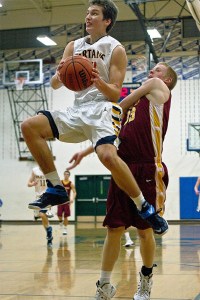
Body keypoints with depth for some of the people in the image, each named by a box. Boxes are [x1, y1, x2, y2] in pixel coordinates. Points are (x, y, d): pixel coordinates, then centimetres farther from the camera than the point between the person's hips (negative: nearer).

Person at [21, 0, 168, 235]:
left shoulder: (115, 49, 1)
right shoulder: (73, 46, 16)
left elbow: (115, 93, -4)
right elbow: (55, 85, 11)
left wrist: (99, 82, -25)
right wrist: (60, 75, -12)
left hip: (103, 108, -6)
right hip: (78, 110, 6)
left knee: (108, 155, -33)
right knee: (29, 126, -12)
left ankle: (145, 209, -15)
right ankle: (56, 189, -5)